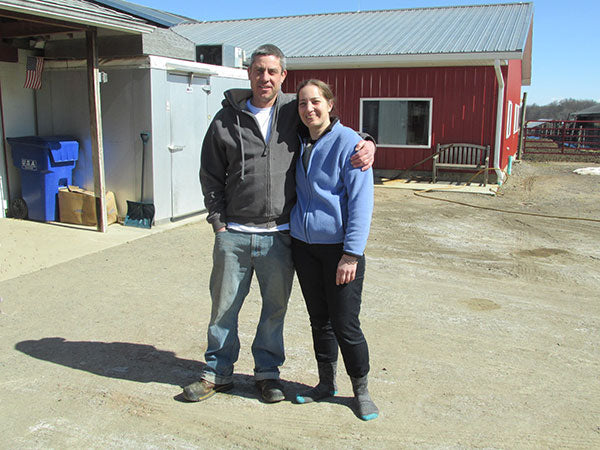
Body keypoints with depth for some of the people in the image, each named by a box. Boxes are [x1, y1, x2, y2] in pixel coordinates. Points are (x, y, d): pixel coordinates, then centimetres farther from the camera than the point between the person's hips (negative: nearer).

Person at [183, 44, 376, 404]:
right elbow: (211, 176, 7)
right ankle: (218, 372, 29)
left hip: (279, 235, 0)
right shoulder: (227, 119, 3)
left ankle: (268, 371, 31)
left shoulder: (294, 112, 3)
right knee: (224, 306, 10)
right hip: (234, 235, 0)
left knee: (275, 307, 12)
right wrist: (219, 222, -1)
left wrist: (366, 143, -8)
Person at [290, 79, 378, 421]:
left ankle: (361, 390, 21)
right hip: (303, 244, 6)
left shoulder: (348, 142, -11)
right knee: (319, 319, 15)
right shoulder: (299, 142, 9)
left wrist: (352, 254, -18)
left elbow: (361, 201, -13)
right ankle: (327, 383, 31)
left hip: (339, 247, -6)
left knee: (345, 324, 0)